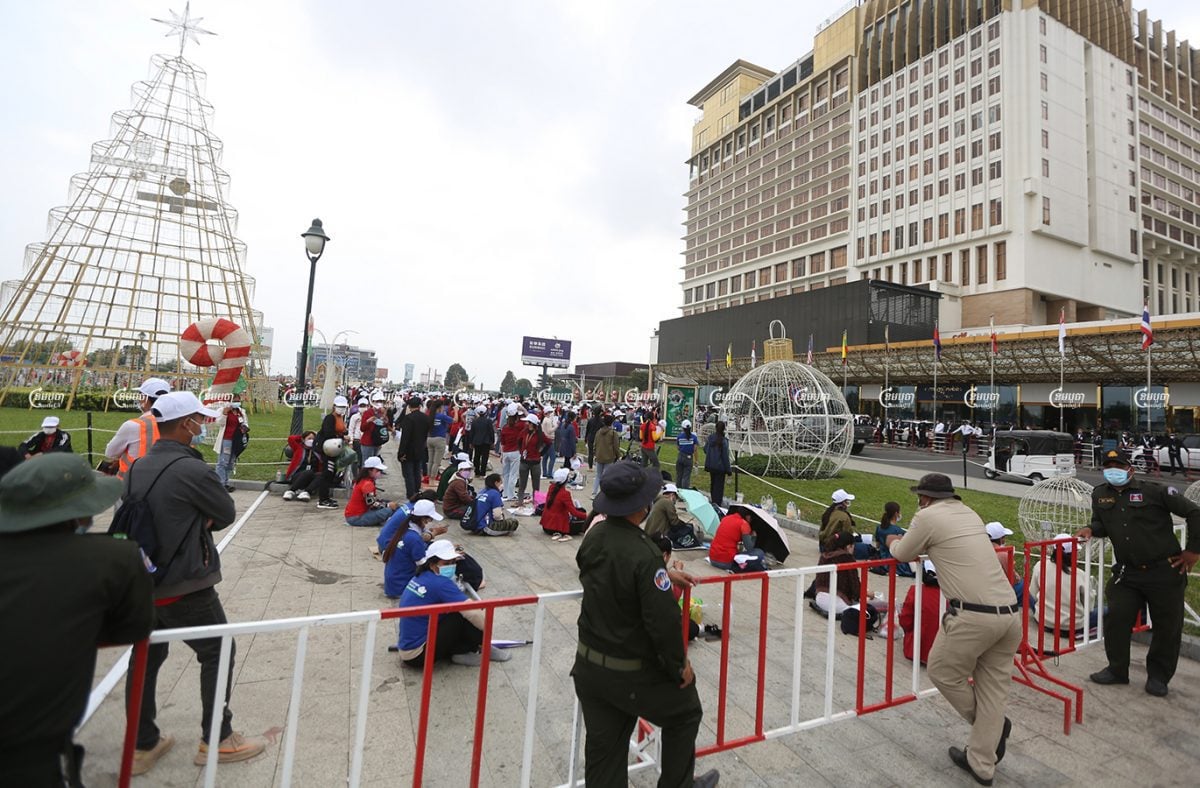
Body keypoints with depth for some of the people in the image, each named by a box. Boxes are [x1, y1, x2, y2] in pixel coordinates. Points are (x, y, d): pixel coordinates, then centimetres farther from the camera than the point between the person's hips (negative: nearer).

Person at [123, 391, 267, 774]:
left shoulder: (136, 469, 3)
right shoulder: (194, 470, -21)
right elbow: (227, 514, -9)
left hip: (142, 584, 7)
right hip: (186, 588, -7)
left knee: (147, 659, 19)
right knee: (218, 653, 9)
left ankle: (142, 746, 31)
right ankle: (216, 740, 20)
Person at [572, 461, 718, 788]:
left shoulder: (594, 536, -6)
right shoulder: (644, 554, -30)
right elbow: (663, 621, -27)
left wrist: (663, 575, 20)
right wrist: (680, 665, -9)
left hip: (588, 665, 6)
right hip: (633, 674, -6)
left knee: (603, 748, 19)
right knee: (685, 712, 23)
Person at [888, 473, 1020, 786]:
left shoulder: (927, 516, -5)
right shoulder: (969, 513, 16)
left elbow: (903, 555, 10)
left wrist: (894, 543, 31)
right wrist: (914, 544, 45)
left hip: (974, 615, -8)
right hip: (1010, 612, 8)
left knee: (942, 671, 14)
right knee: (993, 687, 16)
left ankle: (995, 725, 30)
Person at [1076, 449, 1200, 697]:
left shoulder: (1154, 491, -11)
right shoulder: (1100, 494, 4)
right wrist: (1090, 529, -7)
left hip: (1165, 572, -3)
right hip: (1127, 573, 3)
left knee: (1167, 626, 9)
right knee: (1116, 619, 0)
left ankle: (1158, 676, 28)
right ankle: (1117, 670, 16)